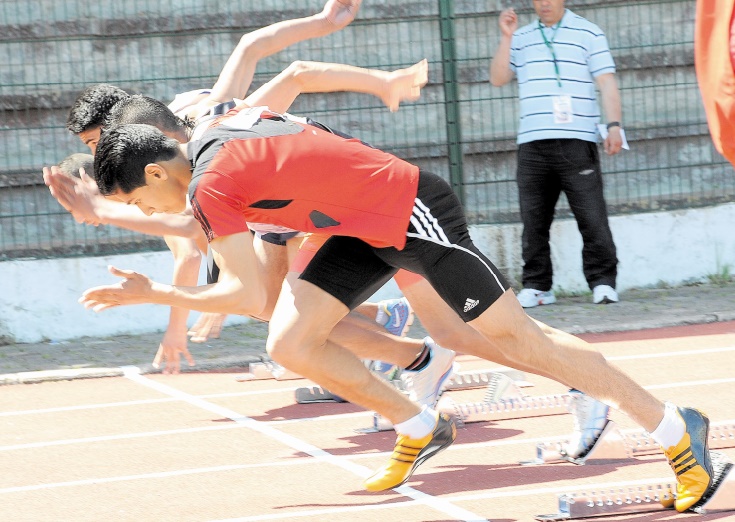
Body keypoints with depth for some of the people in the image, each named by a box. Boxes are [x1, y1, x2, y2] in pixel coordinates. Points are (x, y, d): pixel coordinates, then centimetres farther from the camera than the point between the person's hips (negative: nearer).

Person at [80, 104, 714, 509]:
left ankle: (675, 427, 5)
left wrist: (151, 294, -11)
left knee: (517, 338, -3)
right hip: (366, 230, 9)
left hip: (414, 212, -9)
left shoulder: (209, 185, -20)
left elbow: (249, 297, -19)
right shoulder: (225, 117, 4)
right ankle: (419, 429, 16)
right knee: (291, 343, -1)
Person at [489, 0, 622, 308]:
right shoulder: (521, 38, 19)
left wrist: (614, 125, -9)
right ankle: (536, 286, 7)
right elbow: (497, 78, 12)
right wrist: (506, 38, 2)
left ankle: (602, 282, -3)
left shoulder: (588, 34, 8)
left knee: (592, 218, -8)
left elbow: (607, 83, 3)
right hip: (532, 144, 3)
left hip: (577, 142, -3)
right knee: (533, 221, 1)